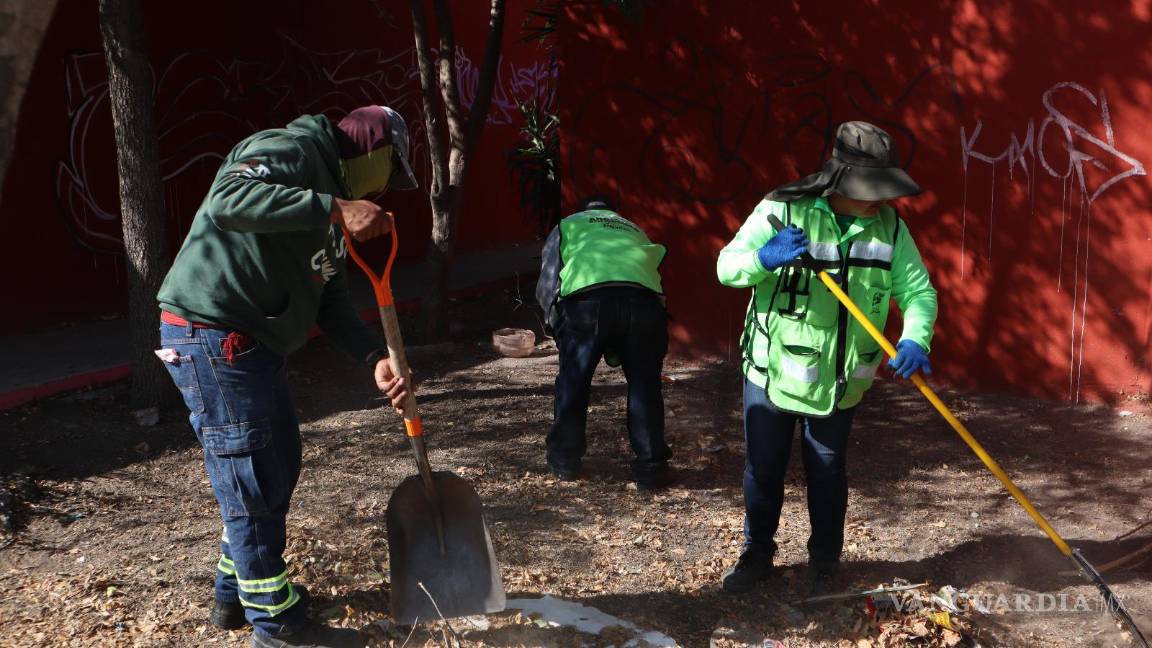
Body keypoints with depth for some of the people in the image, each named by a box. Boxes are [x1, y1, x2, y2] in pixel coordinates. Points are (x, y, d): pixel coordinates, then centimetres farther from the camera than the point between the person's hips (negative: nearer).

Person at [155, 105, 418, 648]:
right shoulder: (290, 149, -11)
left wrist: (376, 357, 0)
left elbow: (330, 300, 14)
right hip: (212, 335, -11)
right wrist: (334, 209, -34)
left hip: (253, 345, 11)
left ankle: (236, 596, 35)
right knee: (252, 484, -2)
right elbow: (228, 201, -32)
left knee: (278, 468, 19)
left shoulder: (328, 191, 20)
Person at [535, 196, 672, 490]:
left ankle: (565, 459, 26)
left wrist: (555, 323, 36)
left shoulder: (568, 225, 31)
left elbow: (546, 286, 20)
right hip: (643, 298, 2)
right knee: (644, 385, 14)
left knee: (573, 381, 15)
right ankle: (650, 466, 16)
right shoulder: (635, 231, 40)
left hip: (585, 298, -2)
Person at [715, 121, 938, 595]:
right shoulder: (781, 210, -14)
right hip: (772, 367, -2)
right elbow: (727, 267, -14)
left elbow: (918, 290, -6)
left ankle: (825, 561, 31)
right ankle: (757, 554, 29)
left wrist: (914, 340, -25)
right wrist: (764, 258, -36)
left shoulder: (889, 227, -5)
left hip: (840, 378, 2)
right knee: (762, 469, 9)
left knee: (827, 472, 12)